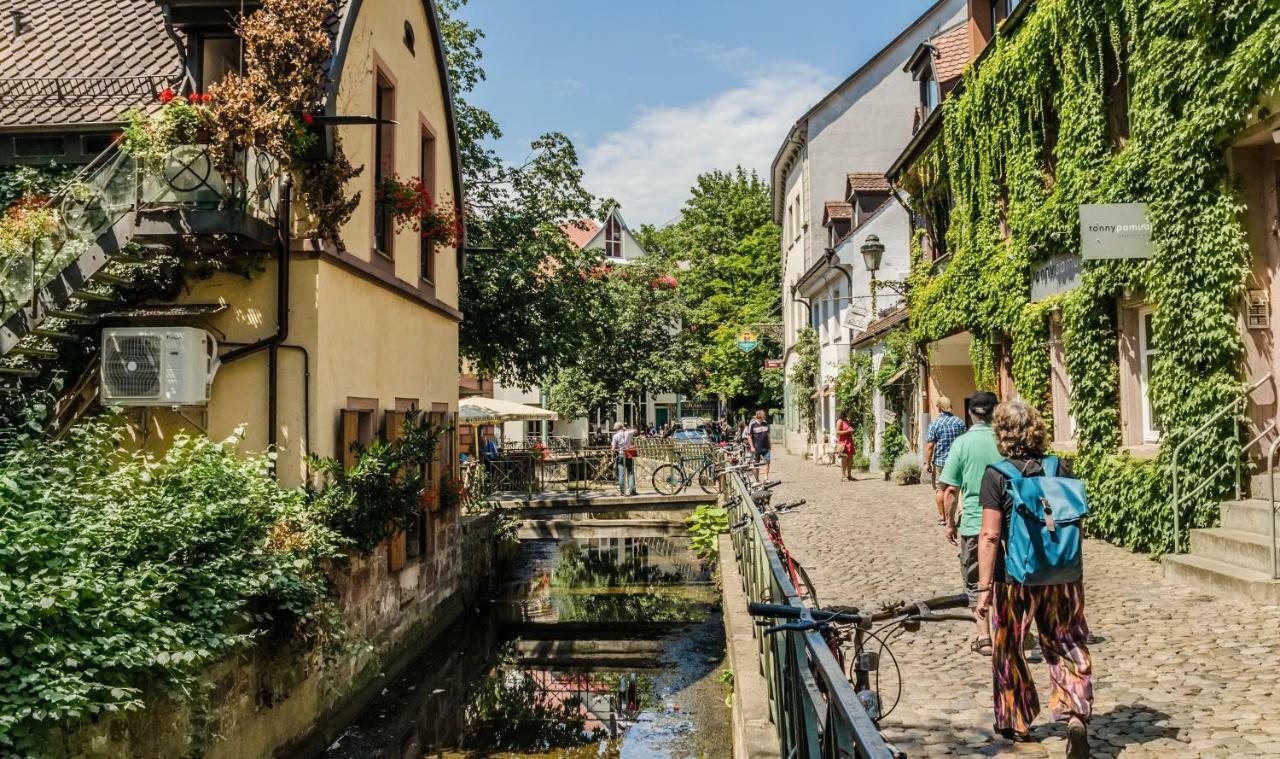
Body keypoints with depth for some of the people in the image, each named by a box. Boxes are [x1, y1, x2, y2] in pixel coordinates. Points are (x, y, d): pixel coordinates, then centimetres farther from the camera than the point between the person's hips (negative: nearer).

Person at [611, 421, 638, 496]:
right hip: (629, 455, 2)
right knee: (631, 473, 5)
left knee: (621, 474, 1)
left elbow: (613, 448, -7)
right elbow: (635, 431, 27)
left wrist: (613, 457, 1)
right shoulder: (629, 433, 4)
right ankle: (632, 489, -1)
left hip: (620, 455, -2)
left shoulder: (616, 436, -4)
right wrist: (626, 429, 23)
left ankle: (622, 491, 1)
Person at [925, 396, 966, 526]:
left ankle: (942, 517, 15)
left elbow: (930, 446, -11)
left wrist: (927, 463, -3)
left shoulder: (934, 424, -10)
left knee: (940, 489, 9)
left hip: (940, 461, -2)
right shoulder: (959, 422, 0)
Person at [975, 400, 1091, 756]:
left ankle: (1016, 722, 29)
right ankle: (1075, 714, -6)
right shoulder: (1061, 468, 0)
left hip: (1015, 578, -3)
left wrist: (984, 587, -13)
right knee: (1068, 647, 13)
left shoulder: (996, 476, -12)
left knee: (1009, 651, 16)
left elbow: (990, 535, -17)